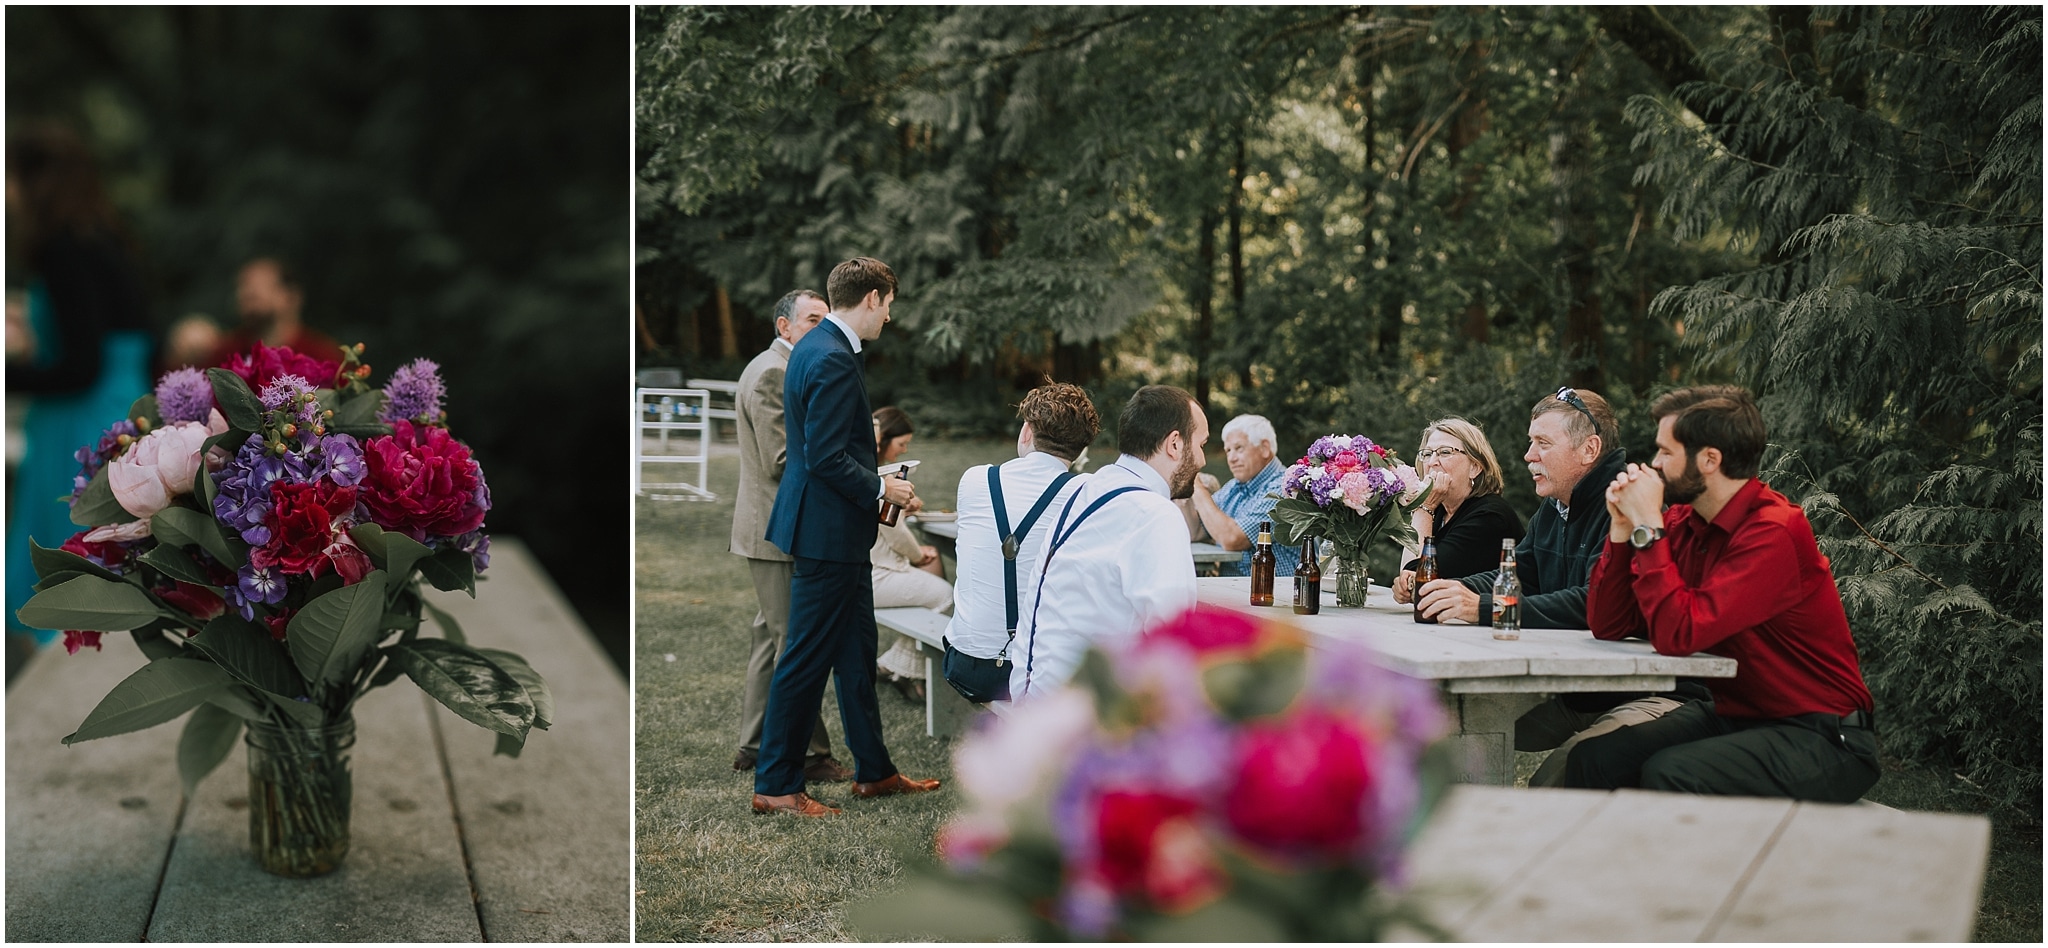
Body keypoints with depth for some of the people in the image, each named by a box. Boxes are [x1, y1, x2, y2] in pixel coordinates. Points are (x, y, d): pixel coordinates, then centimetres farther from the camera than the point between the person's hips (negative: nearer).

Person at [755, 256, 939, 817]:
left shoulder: (814, 347, 12)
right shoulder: (834, 360, -21)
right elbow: (827, 457, -24)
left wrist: (873, 483, 18)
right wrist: (881, 489, -12)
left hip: (837, 533, 11)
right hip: (828, 533, -11)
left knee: (856, 653, 17)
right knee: (807, 659, -2)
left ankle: (873, 770, 27)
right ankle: (776, 785, 7)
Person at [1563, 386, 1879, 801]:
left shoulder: (1773, 533, -21)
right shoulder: (1683, 522, 3)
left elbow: (1677, 634, -29)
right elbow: (1609, 625, 3)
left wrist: (1648, 526, -21)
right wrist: (1623, 526, -7)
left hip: (1822, 739, -7)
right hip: (1732, 717, 7)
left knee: (1671, 775, -30)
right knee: (1591, 759, -11)